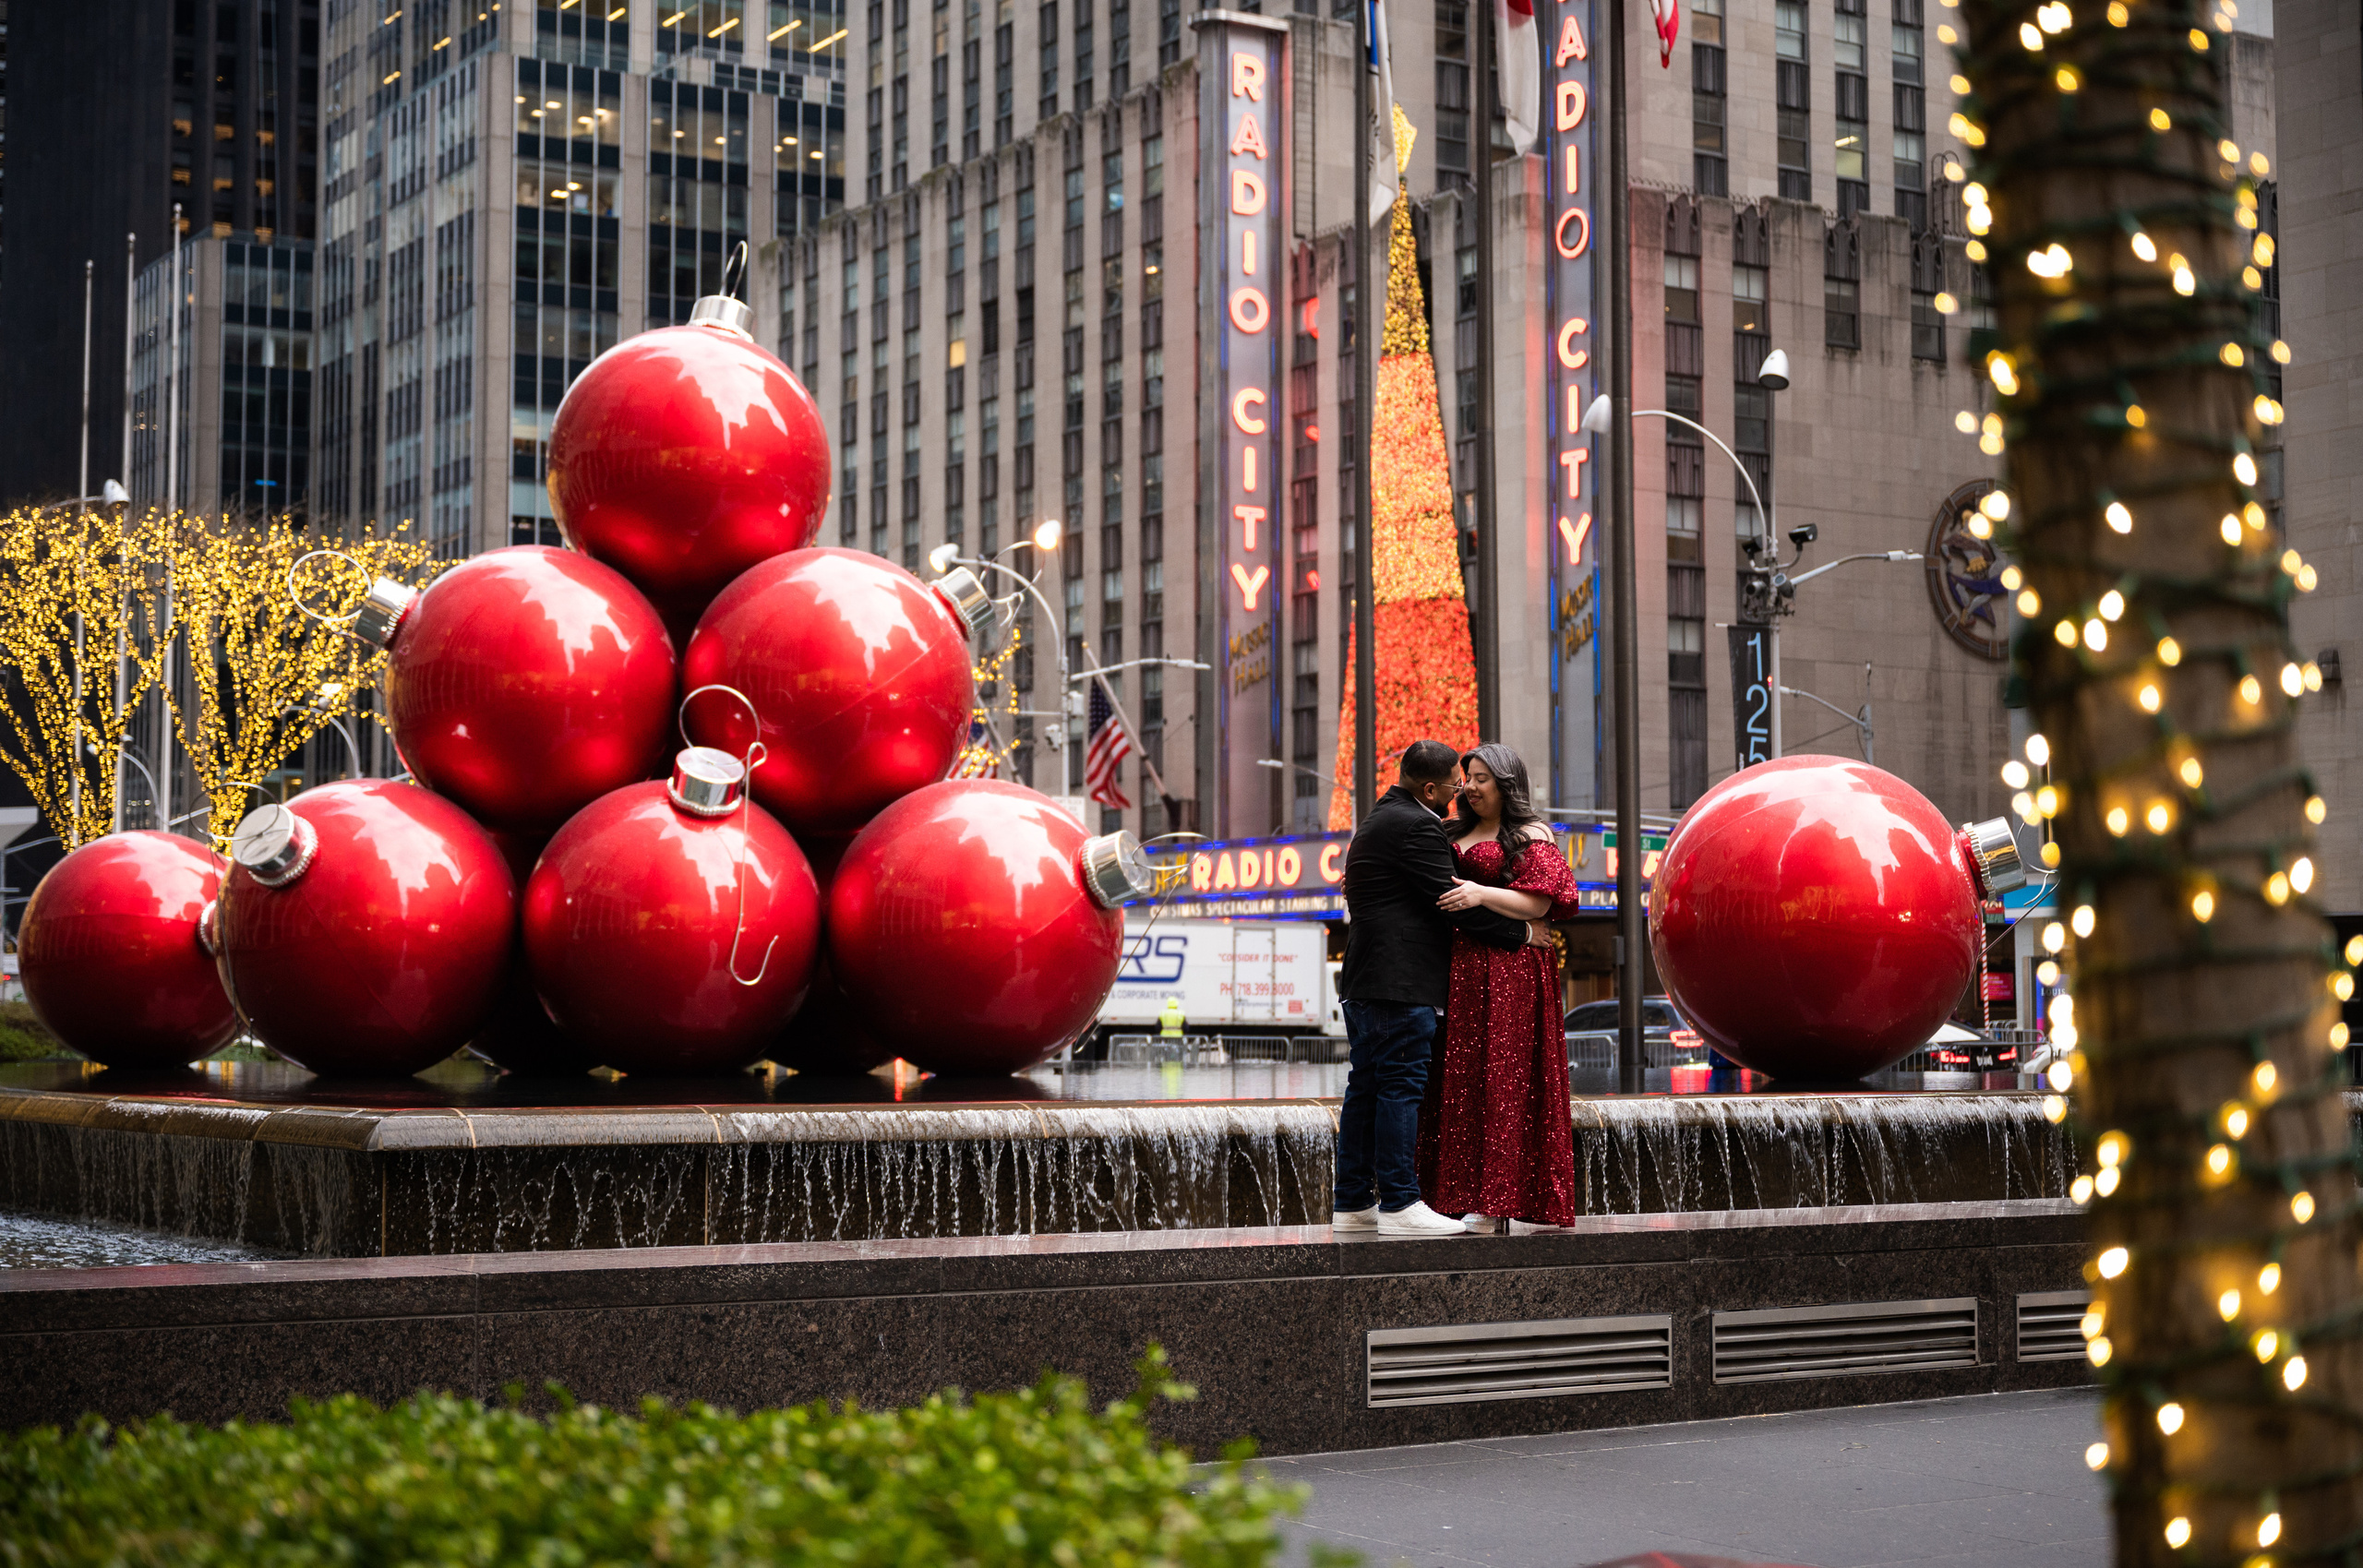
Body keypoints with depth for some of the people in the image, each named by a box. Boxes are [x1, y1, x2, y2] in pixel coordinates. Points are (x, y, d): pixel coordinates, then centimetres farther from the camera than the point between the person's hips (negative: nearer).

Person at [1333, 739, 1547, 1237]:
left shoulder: (1376, 821, 21)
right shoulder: (1415, 826, -13)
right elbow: (1453, 902, -14)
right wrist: (1521, 933, -6)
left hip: (1363, 981, 11)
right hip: (1400, 983, -10)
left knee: (1365, 1088, 11)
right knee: (1401, 1087, -9)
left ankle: (1353, 1203, 13)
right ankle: (1398, 1204, -9)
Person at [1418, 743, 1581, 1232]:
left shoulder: (1530, 836, -1)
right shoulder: (1458, 834, 21)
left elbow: (1541, 902, -11)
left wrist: (1483, 895, -24)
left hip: (1511, 973, -7)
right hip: (1461, 972, 7)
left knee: (1511, 1079, -9)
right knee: (1466, 1080, 2)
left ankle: (1528, 1203, -7)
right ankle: (1481, 1203, 3)